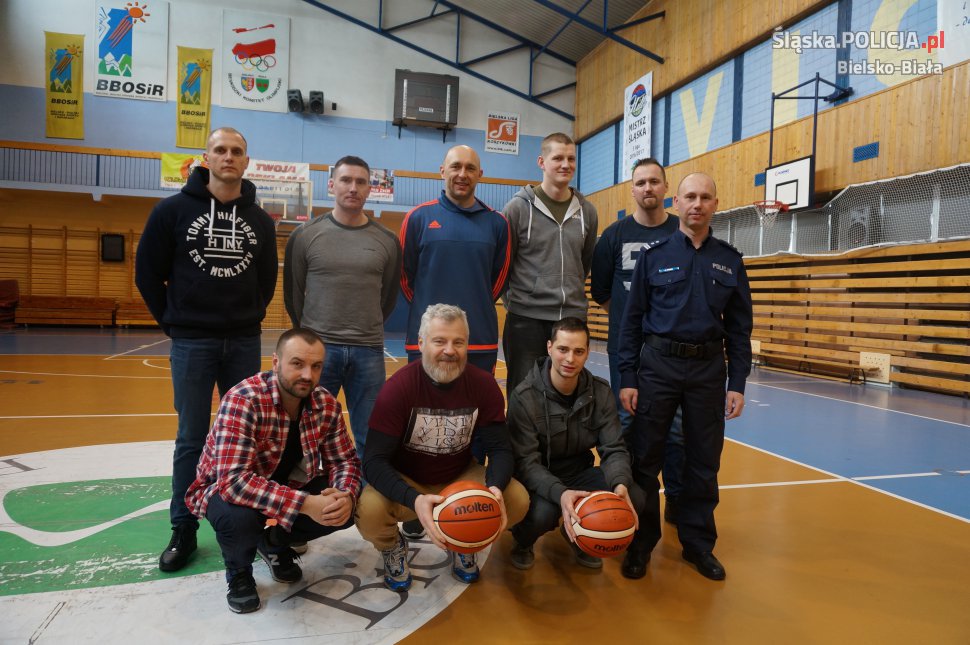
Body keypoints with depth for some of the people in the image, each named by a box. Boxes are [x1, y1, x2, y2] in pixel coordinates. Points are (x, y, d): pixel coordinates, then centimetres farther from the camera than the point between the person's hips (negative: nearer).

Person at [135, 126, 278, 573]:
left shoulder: (260, 221, 6)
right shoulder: (173, 210, -2)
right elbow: (148, 272, 2)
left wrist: (251, 317, 7)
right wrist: (172, 321, 2)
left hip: (245, 342, 3)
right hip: (192, 342, -2)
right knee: (192, 439, 5)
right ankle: (183, 530, 19)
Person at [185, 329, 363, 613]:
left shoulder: (326, 404, -14)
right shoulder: (242, 401, -32)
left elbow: (345, 460, -6)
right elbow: (234, 480, -40)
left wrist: (346, 496, -29)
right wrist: (304, 503, -45)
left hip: (287, 483, 5)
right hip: (225, 487, -5)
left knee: (346, 509, -16)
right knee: (239, 517, -38)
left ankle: (276, 543, 15)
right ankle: (238, 573, 1)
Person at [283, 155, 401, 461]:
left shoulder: (387, 241, 4)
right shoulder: (305, 236, 0)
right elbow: (293, 293, 7)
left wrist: (365, 332, 13)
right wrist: (313, 335, 10)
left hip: (369, 353, 1)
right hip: (317, 349, -1)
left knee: (369, 439, 10)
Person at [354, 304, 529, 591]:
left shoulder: (484, 385, -14)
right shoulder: (398, 387, -23)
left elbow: (500, 448, -12)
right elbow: (375, 460, -26)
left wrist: (495, 487, -34)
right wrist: (414, 500, -43)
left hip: (460, 477, 3)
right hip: (406, 482, -2)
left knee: (517, 500, -21)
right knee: (368, 511, -32)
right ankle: (393, 547, 7)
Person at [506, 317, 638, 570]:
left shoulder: (600, 392, -7)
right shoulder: (524, 397, -20)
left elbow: (614, 449, -9)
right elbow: (526, 463, -23)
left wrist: (621, 483, -32)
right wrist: (559, 493, -42)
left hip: (580, 474, 4)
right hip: (539, 480, -4)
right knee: (544, 512, -36)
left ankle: (581, 535, 12)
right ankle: (523, 541, 5)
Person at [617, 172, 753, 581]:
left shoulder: (730, 260, 7)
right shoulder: (654, 255, 1)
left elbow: (739, 327, 8)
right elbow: (632, 320, 0)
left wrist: (737, 385, 2)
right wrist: (627, 379, -5)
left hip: (709, 368, 2)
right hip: (658, 364, -2)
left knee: (704, 462, 10)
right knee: (645, 459, 4)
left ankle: (699, 543, 27)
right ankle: (641, 542, 20)